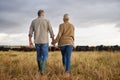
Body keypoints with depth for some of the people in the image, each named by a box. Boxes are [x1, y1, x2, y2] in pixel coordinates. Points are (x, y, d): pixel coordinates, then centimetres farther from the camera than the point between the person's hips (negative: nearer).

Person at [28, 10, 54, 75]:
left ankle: (40, 69, 23)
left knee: (39, 55, 17)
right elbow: (51, 32, -4)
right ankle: (42, 70, -13)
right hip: (44, 41, -3)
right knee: (45, 56, 3)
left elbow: (30, 32, 0)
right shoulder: (47, 21, -4)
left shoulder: (33, 21, 4)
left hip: (37, 41, 3)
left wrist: (30, 41, 3)